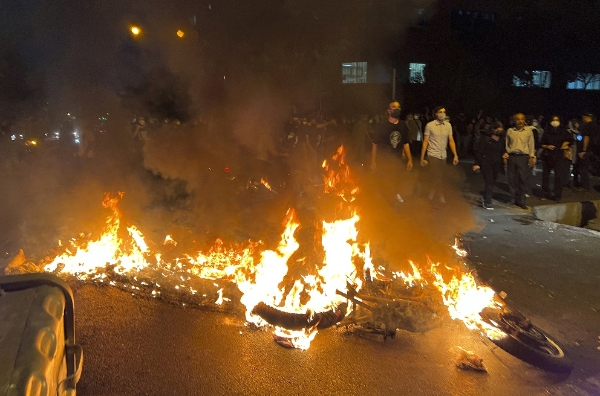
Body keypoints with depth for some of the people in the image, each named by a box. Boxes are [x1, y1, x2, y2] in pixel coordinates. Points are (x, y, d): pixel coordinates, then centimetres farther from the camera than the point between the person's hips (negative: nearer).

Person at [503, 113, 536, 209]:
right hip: (511, 157, 1)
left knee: (522, 179, -2)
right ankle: (513, 199, 15)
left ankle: (521, 201, 6)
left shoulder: (529, 131, 5)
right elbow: (506, 144, 13)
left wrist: (532, 157, 0)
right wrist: (505, 154, 4)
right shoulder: (510, 131, 7)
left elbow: (531, 144, 6)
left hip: (523, 157, -1)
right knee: (512, 179, 4)